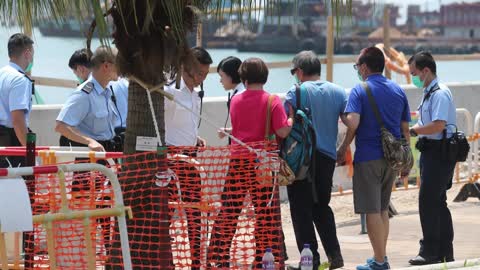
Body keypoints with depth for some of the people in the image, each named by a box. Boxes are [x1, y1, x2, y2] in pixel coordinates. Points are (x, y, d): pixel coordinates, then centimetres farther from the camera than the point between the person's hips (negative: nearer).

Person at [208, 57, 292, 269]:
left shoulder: (236, 100, 5)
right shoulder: (272, 101, -6)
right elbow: (282, 131, -13)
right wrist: (292, 119, 5)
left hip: (237, 161, 3)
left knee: (228, 213, 8)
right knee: (265, 215, 3)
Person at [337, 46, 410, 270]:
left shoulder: (360, 91, -7)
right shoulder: (398, 91, 9)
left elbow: (353, 123, -21)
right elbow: (405, 129, 11)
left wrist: (344, 147, -8)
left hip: (368, 158, -6)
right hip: (392, 157, 6)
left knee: (372, 211, 0)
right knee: (382, 210, 18)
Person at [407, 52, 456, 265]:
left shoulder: (440, 94, -16)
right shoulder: (429, 93, 15)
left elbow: (438, 125, -25)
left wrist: (411, 130, -18)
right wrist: (411, 131, 7)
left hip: (439, 154, -10)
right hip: (431, 152, 10)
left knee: (427, 201, -10)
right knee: (437, 202, 14)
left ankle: (429, 251, -6)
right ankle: (445, 252, 21)